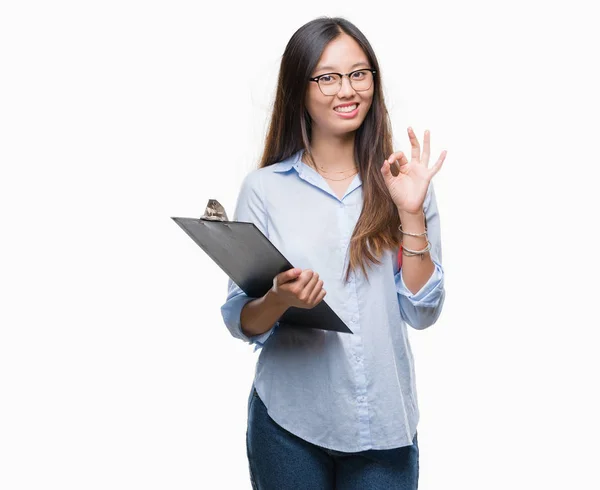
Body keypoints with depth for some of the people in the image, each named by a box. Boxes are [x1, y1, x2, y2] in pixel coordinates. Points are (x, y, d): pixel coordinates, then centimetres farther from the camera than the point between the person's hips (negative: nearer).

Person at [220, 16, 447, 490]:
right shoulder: (264, 188, -3)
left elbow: (422, 313, -5)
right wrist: (279, 298, -21)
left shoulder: (401, 183, 1)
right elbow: (241, 322, -2)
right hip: (290, 422, -1)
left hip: (385, 423, 1)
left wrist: (411, 213, -13)